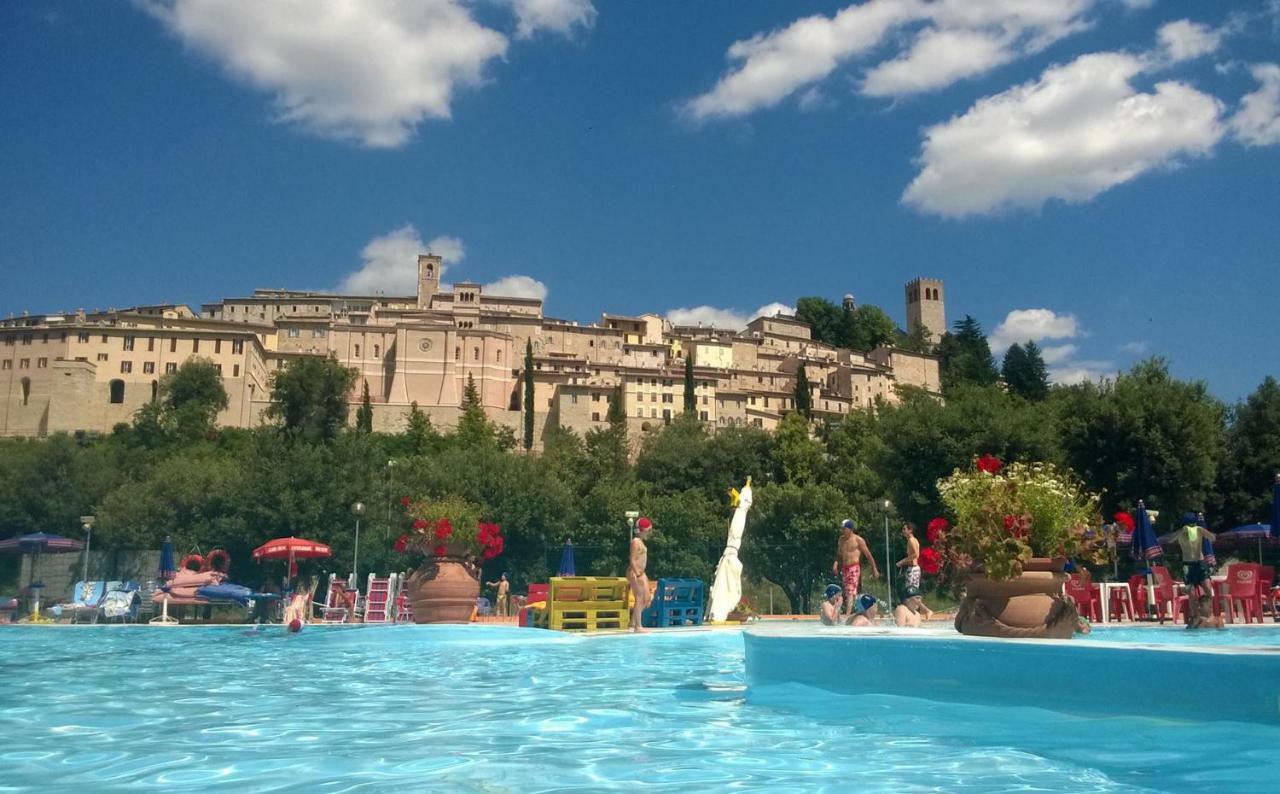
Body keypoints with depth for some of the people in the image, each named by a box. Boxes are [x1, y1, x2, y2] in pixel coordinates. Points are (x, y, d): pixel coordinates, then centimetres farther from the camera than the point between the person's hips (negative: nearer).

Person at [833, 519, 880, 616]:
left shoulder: (858, 540, -6)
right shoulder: (841, 539, 11)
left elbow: (868, 555, -2)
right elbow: (839, 554, 18)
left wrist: (874, 569, -2)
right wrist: (836, 563, -3)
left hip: (854, 568, -7)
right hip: (844, 568, 7)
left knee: (850, 592, -16)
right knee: (847, 592, 8)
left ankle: (847, 614, -23)